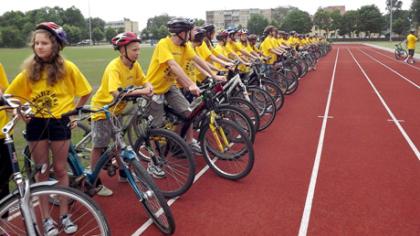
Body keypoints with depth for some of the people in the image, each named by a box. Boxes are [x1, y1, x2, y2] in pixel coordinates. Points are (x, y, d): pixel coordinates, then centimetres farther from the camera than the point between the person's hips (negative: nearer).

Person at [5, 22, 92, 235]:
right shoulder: (30, 70, -2)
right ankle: (46, 218, 20)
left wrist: (75, 111, 2)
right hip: (36, 124, 2)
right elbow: (11, 94, 7)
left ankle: (64, 215, 22)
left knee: (60, 170, 7)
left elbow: (85, 92, 1)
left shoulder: (67, 67, -8)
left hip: (59, 123, -2)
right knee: (42, 172, 8)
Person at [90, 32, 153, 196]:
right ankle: (95, 184, 12)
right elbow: (117, 92, -42)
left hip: (117, 109, 7)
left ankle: (124, 174, 32)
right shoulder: (114, 68, -29)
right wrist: (141, 91, -41)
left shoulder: (134, 65, -6)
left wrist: (148, 86, -24)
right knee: (99, 147, 0)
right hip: (103, 109, -7)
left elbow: (143, 81, -1)